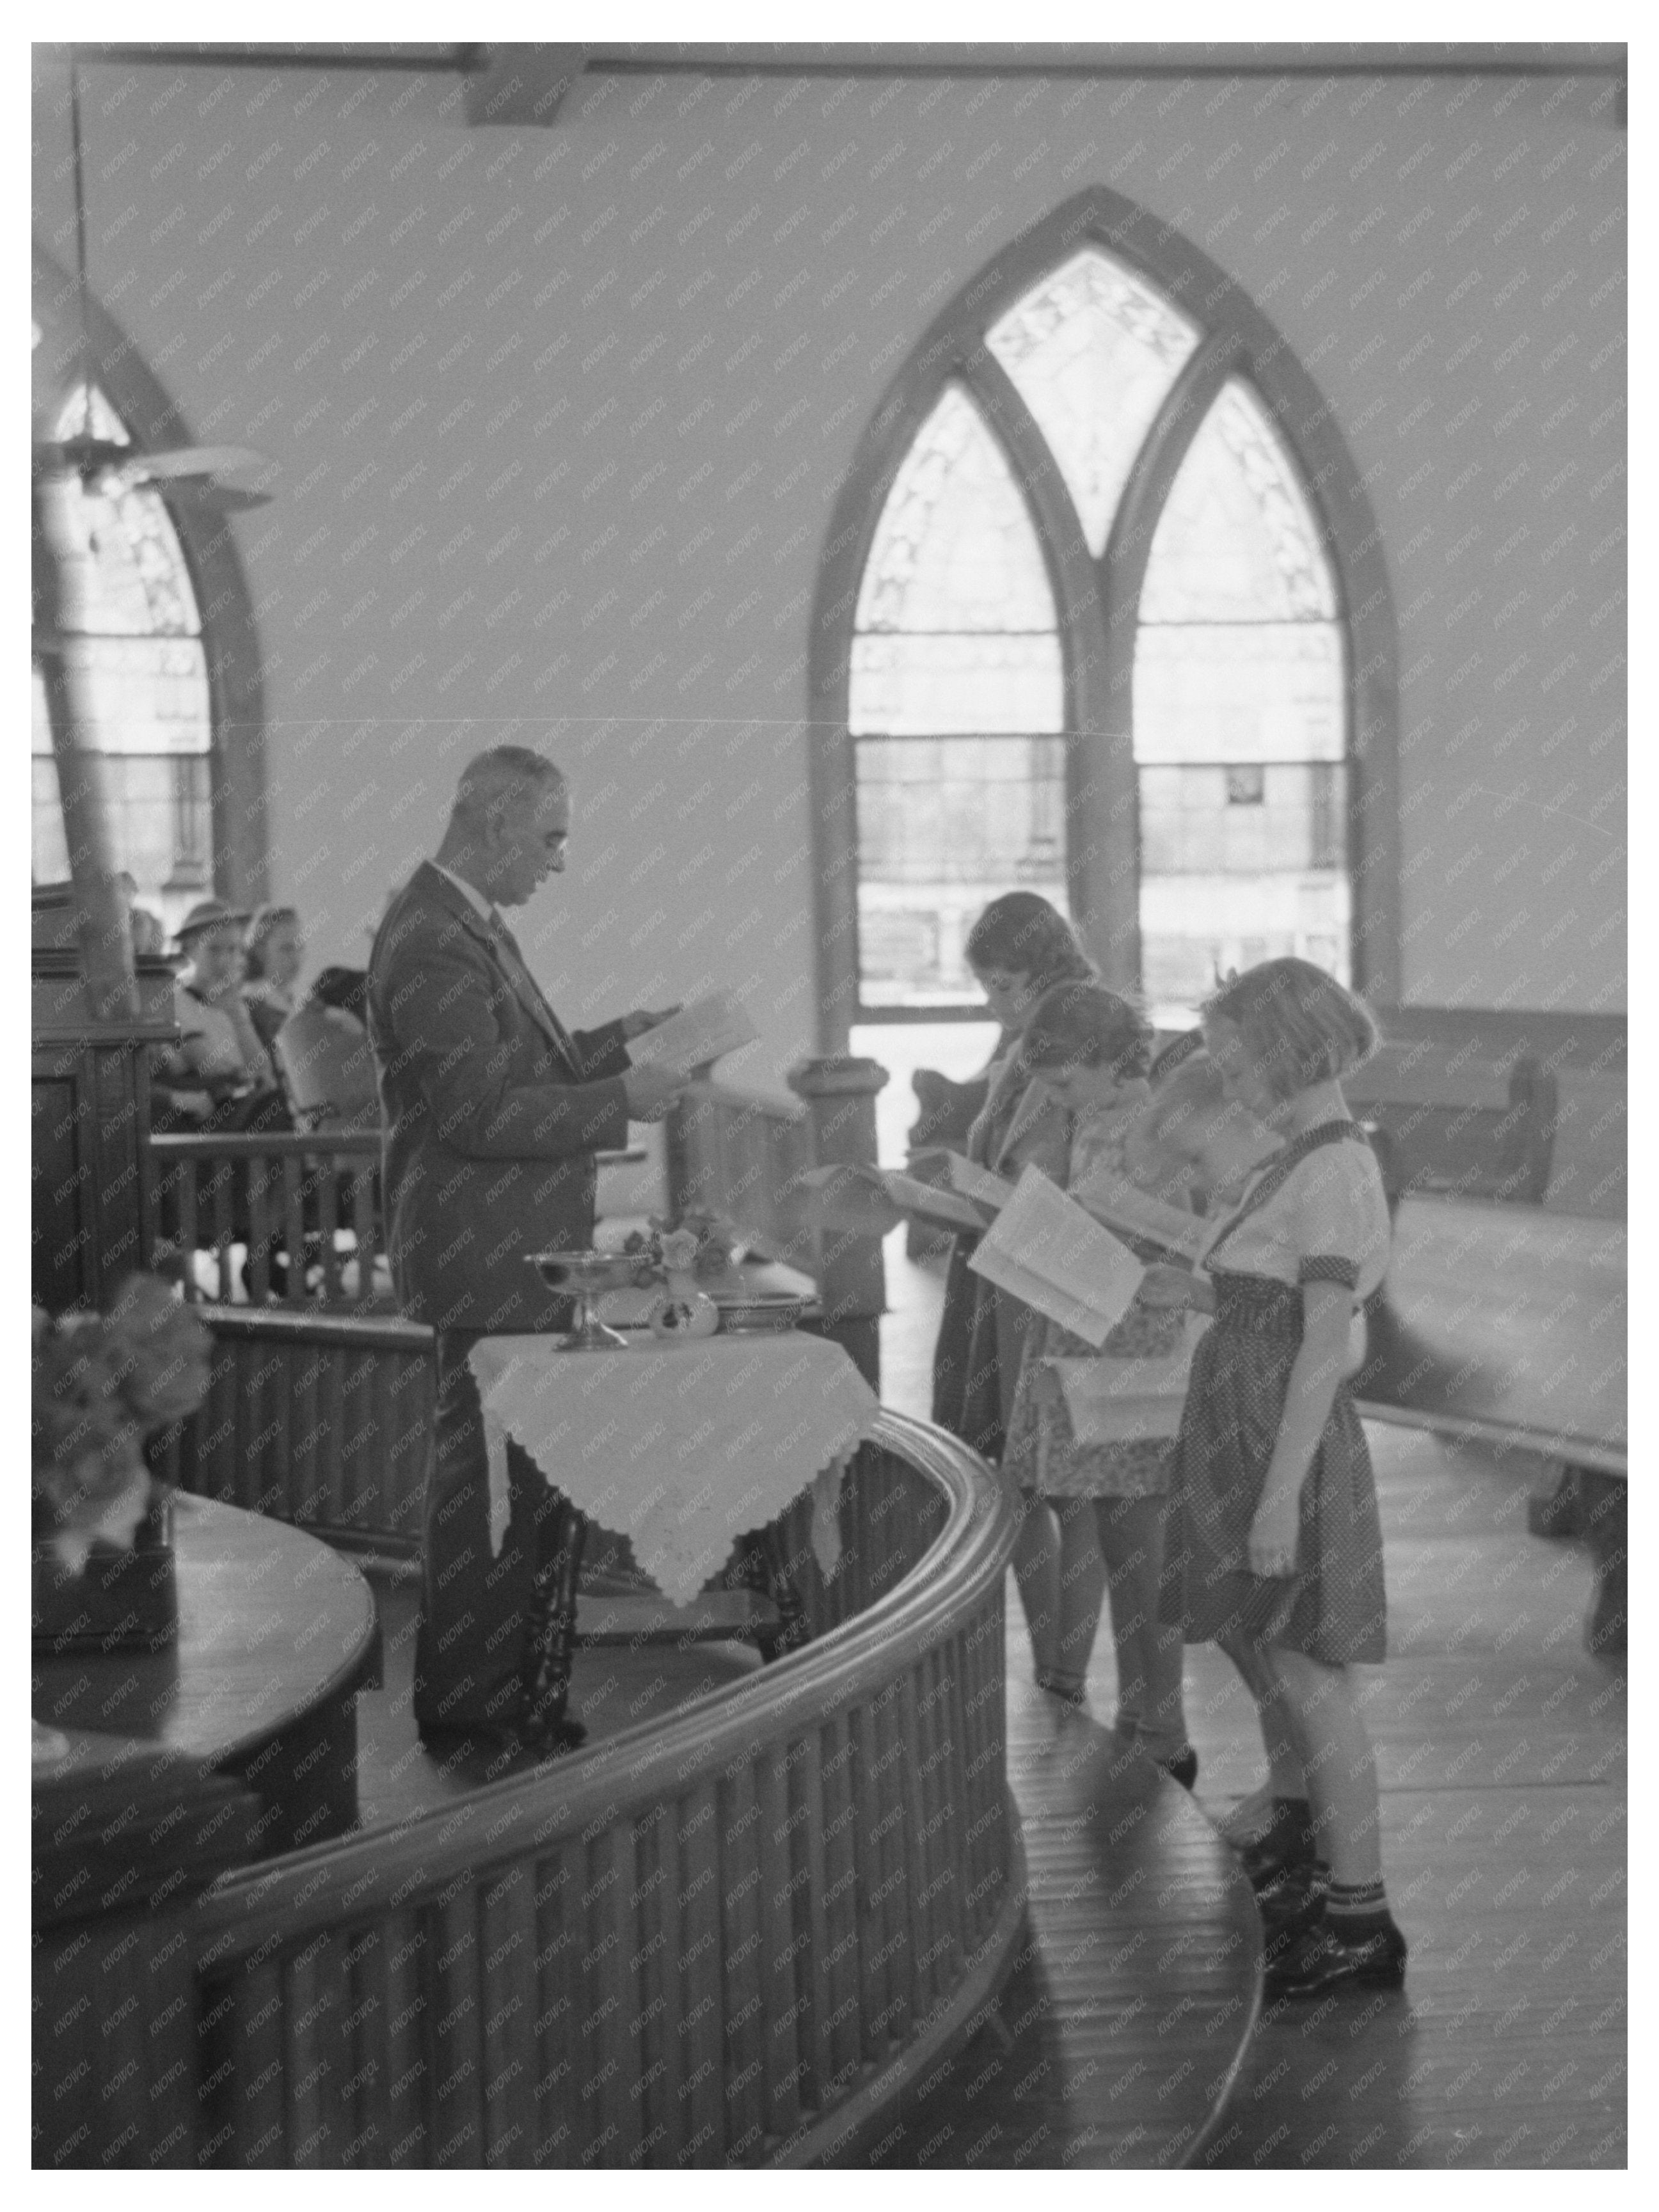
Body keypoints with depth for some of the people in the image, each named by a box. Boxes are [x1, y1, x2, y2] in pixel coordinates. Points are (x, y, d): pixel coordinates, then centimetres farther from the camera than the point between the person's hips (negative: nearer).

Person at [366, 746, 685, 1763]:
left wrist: (616, 1041, 8)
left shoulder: (468, 922, 13)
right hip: (485, 1261, -11)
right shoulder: (433, 941, -20)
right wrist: (621, 1099, -20)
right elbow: (478, 1111, -25)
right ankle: (467, 1707, 8)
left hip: (516, 1257, 11)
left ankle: (499, 1688, 28)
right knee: (491, 1487, -2)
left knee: (527, 1481, 17)